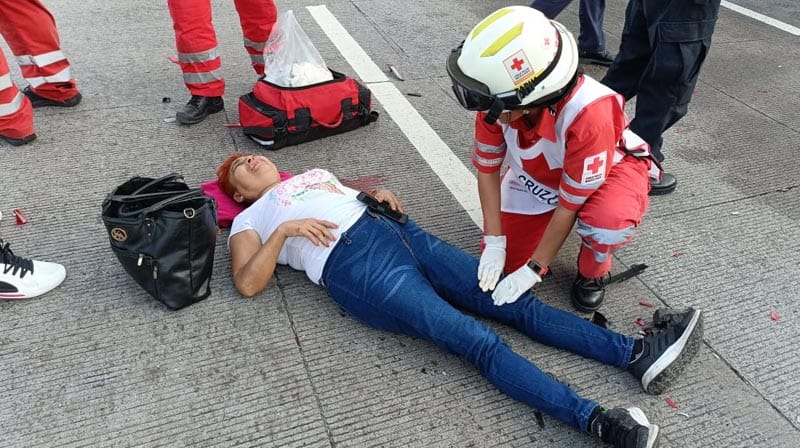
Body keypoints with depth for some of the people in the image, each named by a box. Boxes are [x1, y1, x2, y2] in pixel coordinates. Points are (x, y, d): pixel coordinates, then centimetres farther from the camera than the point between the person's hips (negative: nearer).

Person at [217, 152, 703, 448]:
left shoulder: (313, 174, 34)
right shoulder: (249, 220, 18)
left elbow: (355, 194, 38)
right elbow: (248, 284, 4)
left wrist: (380, 194, 15)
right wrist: (286, 229, -7)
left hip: (398, 231, 6)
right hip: (354, 266, -6)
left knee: (514, 302, -9)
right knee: (478, 340, -24)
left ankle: (637, 353, -15)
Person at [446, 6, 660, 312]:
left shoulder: (588, 114, -42)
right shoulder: (496, 99, -30)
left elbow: (568, 205, -30)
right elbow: (487, 169, -14)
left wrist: (533, 270, -23)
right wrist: (494, 243, -16)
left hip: (609, 168, -3)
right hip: (537, 172, 4)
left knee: (607, 224, -37)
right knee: (504, 261, -3)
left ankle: (593, 271, -1)